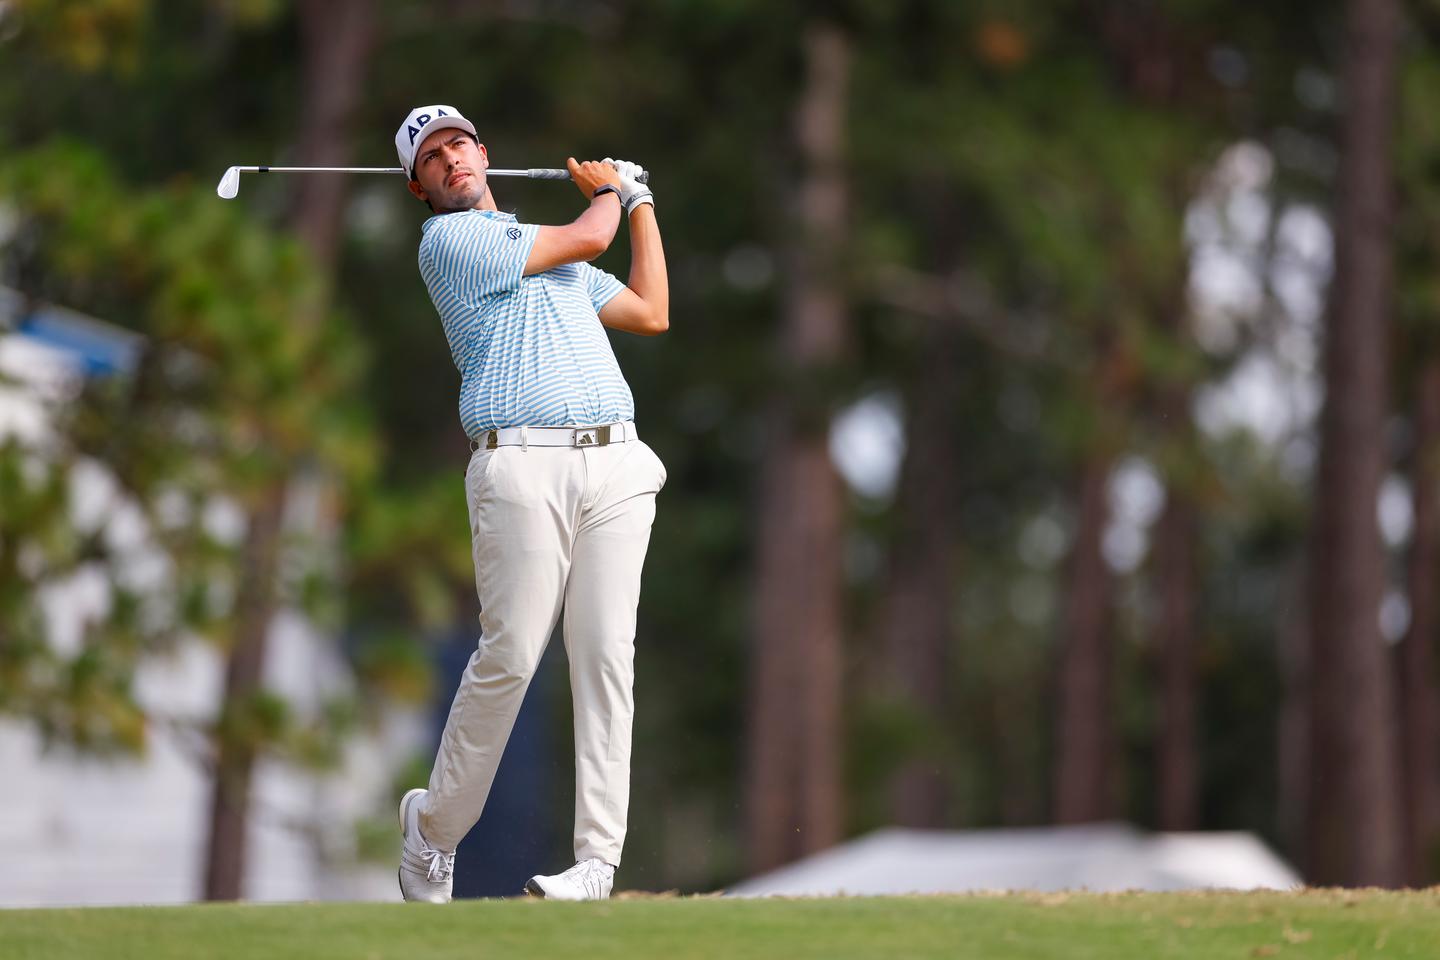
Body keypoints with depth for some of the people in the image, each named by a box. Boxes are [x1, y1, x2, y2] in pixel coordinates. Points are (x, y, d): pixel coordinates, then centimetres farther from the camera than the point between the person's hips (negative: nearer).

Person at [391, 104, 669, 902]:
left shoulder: (548, 249, 29)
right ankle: (435, 824, 9)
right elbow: (587, 240, 1)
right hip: (522, 467, -6)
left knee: (606, 653, -6)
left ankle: (598, 857, -7)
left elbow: (650, 313, 31)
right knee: (509, 656, -11)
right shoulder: (449, 240, 3)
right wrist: (607, 189, 23)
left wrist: (642, 205, 34)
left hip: (615, 465, 6)